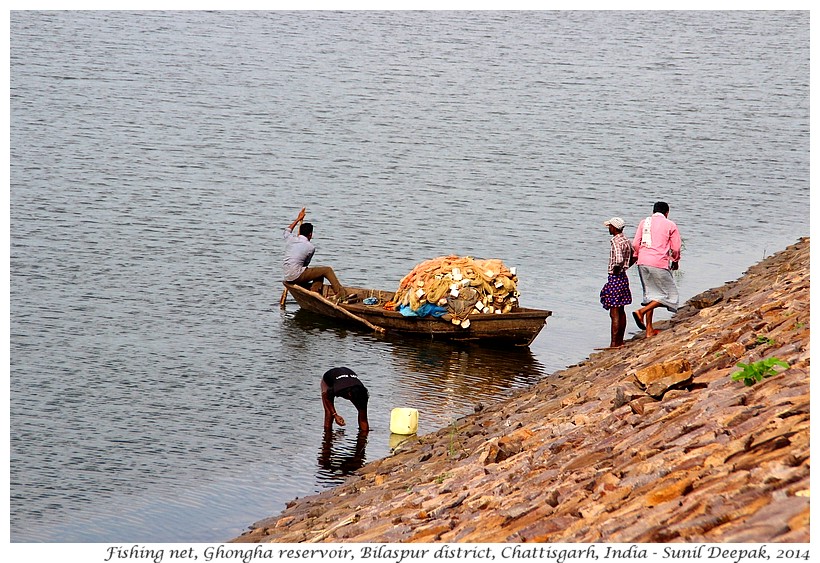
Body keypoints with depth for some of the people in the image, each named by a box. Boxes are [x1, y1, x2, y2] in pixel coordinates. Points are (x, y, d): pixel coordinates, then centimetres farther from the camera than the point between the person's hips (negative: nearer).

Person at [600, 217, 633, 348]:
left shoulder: (615, 241, -18)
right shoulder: (626, 240, 9)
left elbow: (619, 260, -31)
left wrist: (615, 270, -15)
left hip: (615, 278, -9)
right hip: (623, 277, 9)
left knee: (614, 313, -6)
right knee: (621, 312, 16)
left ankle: (614, 343, -6)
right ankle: (620, 341, 22)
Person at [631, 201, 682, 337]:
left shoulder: (644, 222, 12)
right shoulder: (670, 225, 2)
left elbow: (635, 244, 8)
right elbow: (676, 248, 2)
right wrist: (675, 261, 20)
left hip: (643, 263, 6)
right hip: (659, 264, -5)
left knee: (650, 294, 15)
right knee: (668, 295, 4)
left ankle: (649, 329, 13)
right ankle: (641, 312, -14)